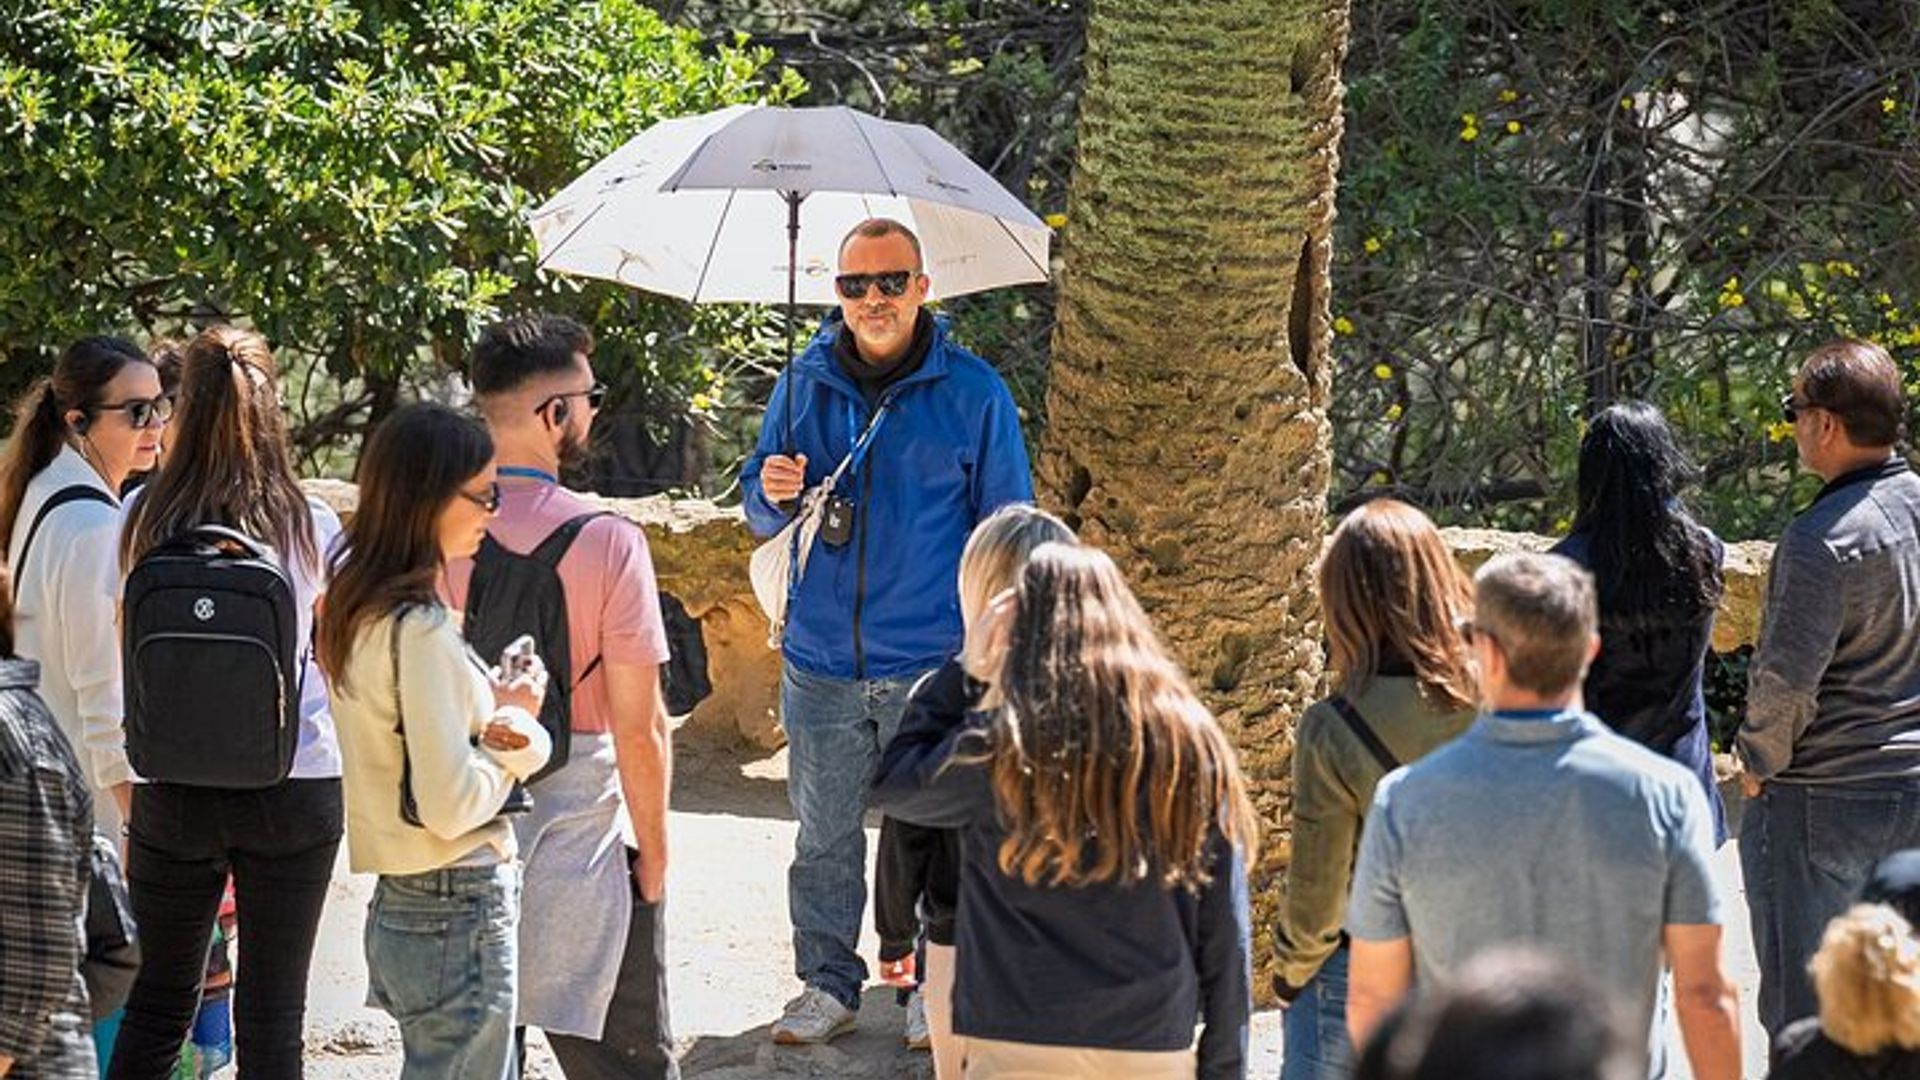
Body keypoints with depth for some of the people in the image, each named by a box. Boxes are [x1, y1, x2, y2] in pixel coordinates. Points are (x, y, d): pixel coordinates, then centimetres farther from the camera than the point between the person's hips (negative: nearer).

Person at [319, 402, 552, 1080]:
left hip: (400, 906, 9)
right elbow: (450, 806, -23)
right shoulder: (420, 631, -20)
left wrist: (509, 727, -8)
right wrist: (511, 734, -7)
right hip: (459, 912, -9)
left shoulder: (357, 611, 8)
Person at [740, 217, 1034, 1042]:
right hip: (822, 660, 2)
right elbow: (759, 513, 14)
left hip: (935, 663, -2)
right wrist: (772, 493, -10)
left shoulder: (972, 392, -2)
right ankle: (828, 984, 20)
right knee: (824, 837, 9)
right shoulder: (804, 383, 5)